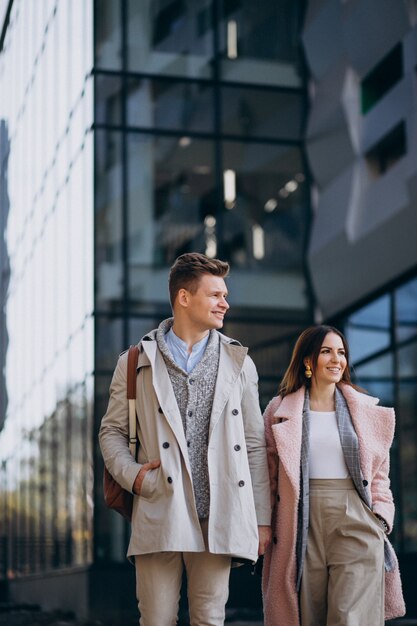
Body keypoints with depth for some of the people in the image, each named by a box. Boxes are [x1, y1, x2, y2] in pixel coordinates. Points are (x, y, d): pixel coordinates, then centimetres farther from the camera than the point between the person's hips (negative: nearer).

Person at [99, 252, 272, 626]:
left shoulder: (239, 363, 13)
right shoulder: (137, 363, 8)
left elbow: (255, 445, 11)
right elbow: (112, 431, 13)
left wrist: (262, 519, 7)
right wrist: (130, 474, -7)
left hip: (218, 519, 1)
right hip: (159, 515, -1)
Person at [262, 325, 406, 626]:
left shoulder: (367, 410, 11)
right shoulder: (281, 411, 8)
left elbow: (379, 473, 13)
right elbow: (270, 475, 9)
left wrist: (380, 519, 3)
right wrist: (268, 526, 4)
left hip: (355, 522, 0)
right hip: (304, 524, 0)